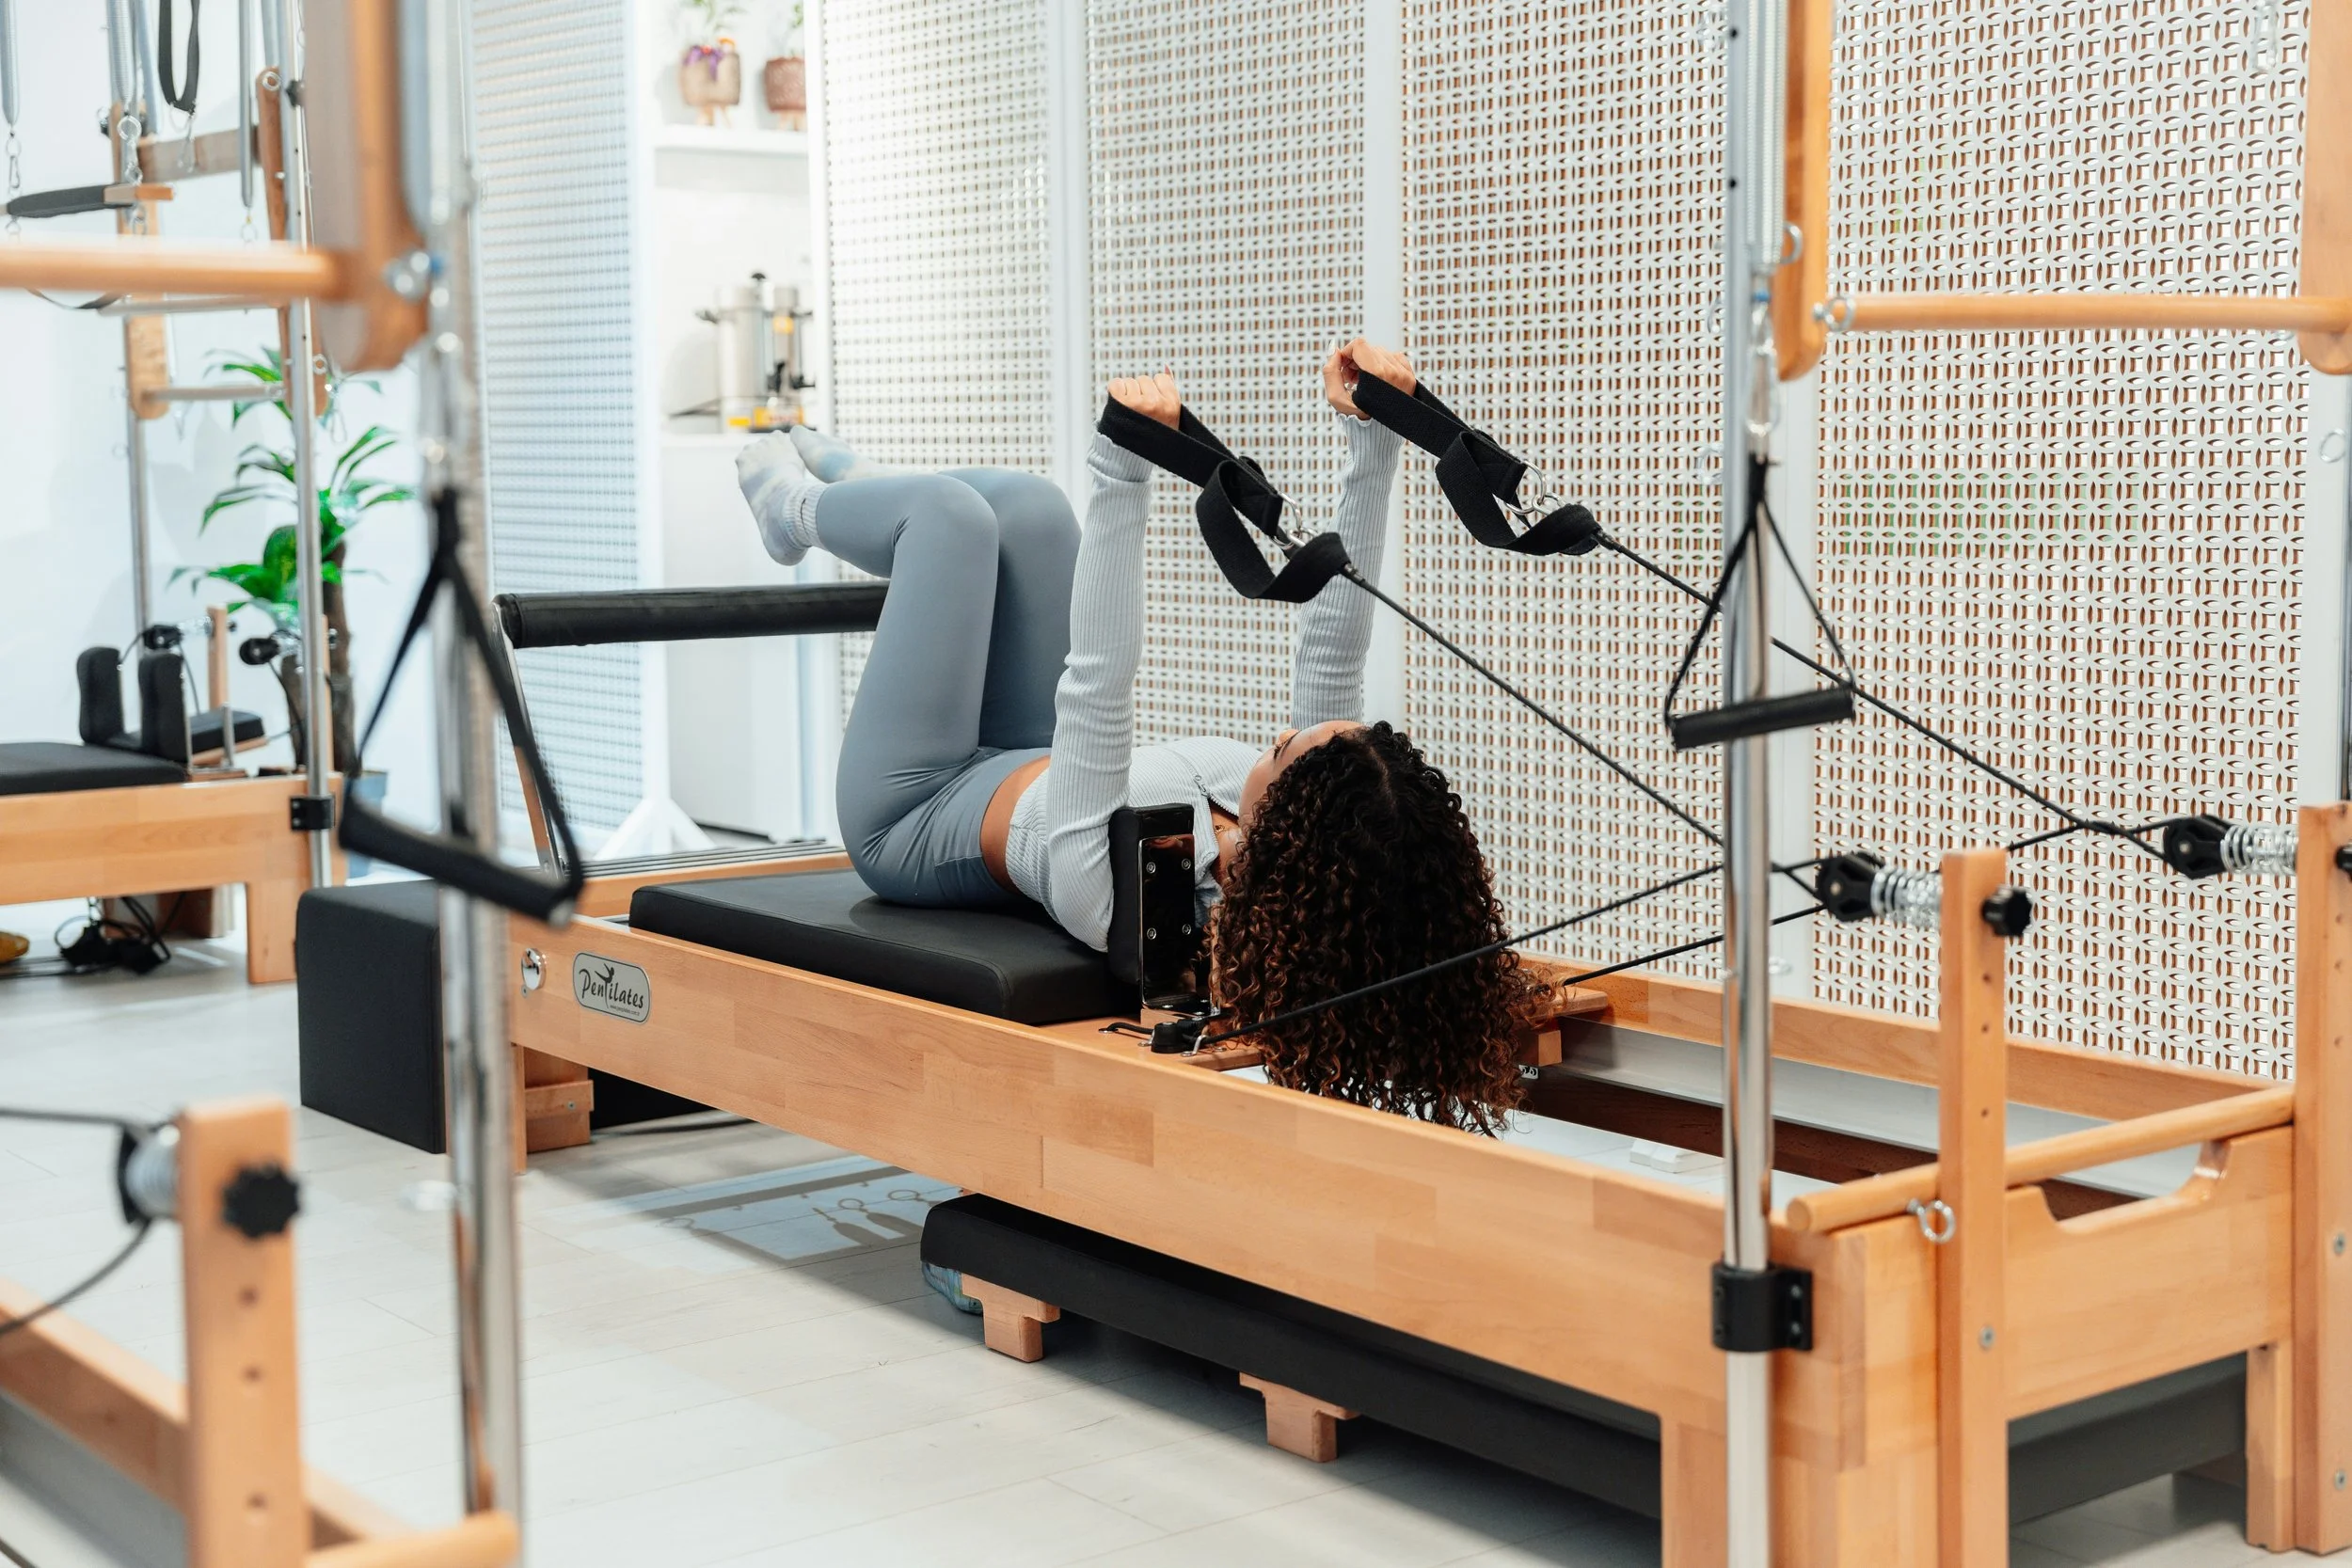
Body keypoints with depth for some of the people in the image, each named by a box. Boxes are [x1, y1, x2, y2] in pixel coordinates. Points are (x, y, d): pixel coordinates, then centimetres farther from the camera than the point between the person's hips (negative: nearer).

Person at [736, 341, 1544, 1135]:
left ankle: (801, 509, 39)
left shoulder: (1114, 892, -48)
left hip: (916, 820, -5)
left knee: (954, 510, 2)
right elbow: (1334, 646, -31)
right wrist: (1373, 440, -38)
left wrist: (1124, 472, -54)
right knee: (1022, 502, 8)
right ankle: (835, 484, 43)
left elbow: (1096, 680, -50)